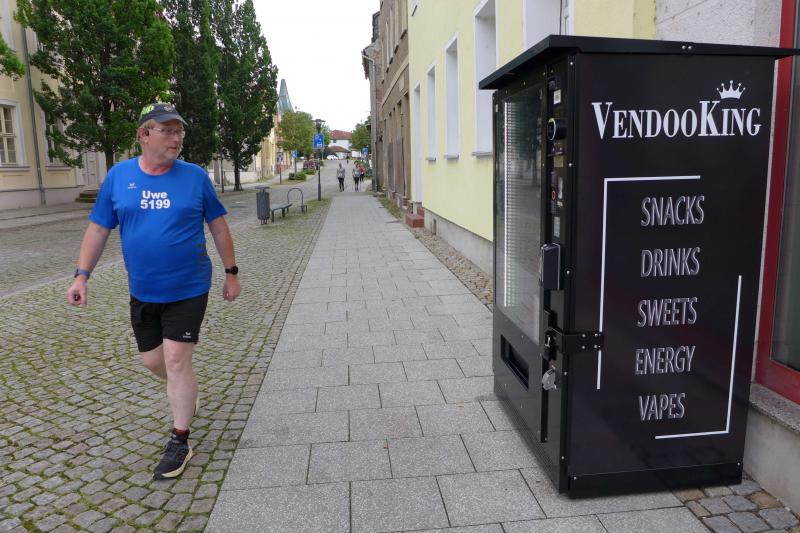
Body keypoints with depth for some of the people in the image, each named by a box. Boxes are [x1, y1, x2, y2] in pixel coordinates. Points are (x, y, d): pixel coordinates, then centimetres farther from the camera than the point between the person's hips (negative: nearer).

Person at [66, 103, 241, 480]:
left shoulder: (195, 176, -6)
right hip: (142, 292, 4)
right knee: (152, 360, 14)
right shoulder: (118, 176, -1)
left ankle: (180, 442, 10)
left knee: (176, 360, -5)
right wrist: (81, 275, -4)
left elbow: (218, 226, 1)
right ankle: (187, 395, 46)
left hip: (188, 289, -3)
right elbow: (98, 229, 4)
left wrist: (231, 272, 2)